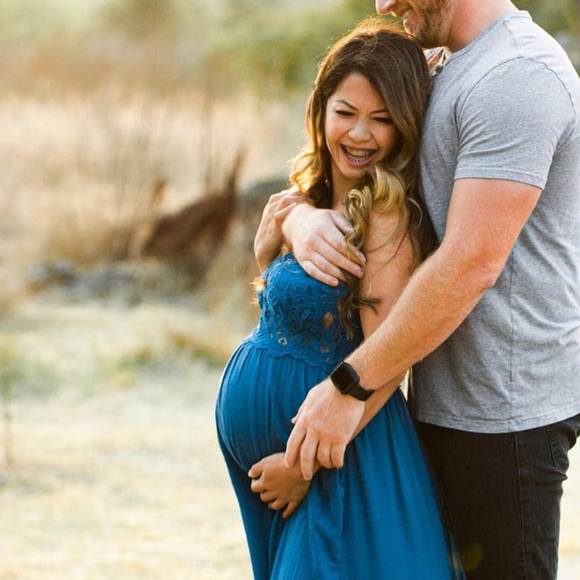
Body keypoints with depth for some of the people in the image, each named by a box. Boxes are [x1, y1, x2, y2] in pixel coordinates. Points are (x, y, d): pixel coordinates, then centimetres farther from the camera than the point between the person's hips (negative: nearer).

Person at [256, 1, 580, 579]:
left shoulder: (515, 76, -17)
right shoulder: (446, 75, 16)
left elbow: (471, 265, -23)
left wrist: (349, 384, -21)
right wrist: (300, 218, -8)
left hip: (501, 410, -9)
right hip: (447, 401, 9)